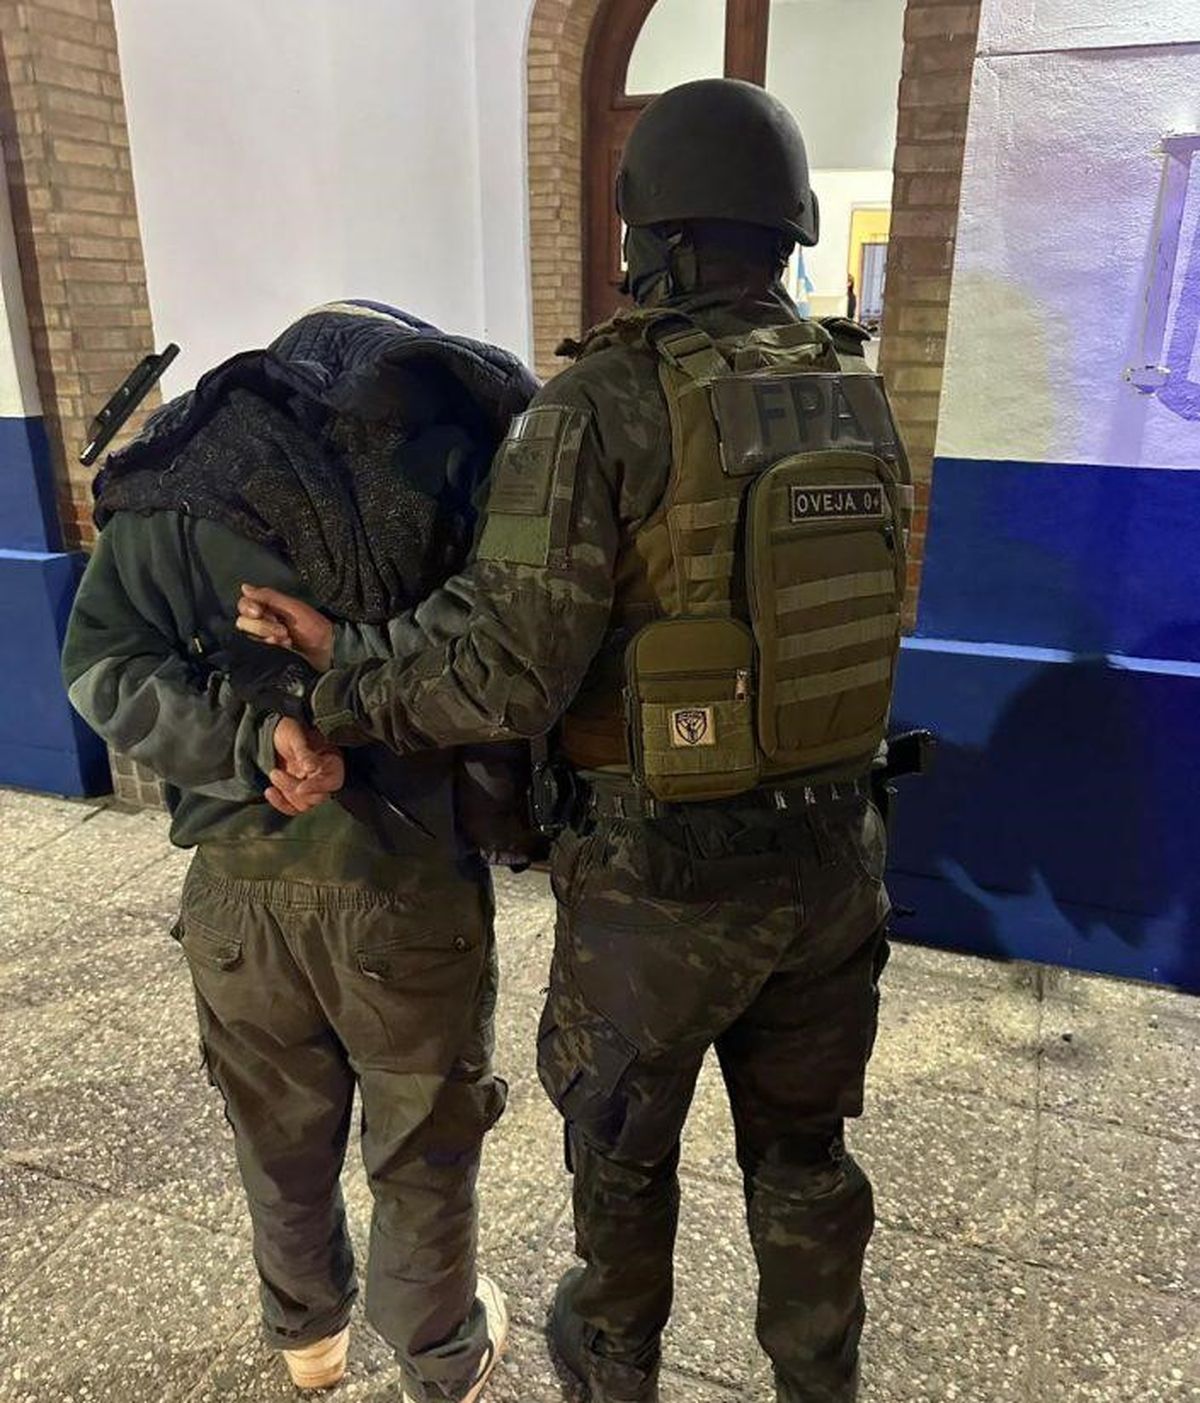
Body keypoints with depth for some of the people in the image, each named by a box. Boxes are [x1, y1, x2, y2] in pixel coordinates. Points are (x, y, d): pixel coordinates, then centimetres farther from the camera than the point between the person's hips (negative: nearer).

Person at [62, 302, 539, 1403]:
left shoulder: (177, 479, 0)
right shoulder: (465, 452, -8)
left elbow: (102, 664, -8)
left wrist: (249, 738, -15)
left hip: (240, 890, 3)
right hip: (409, 890, -3)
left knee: (281, 1141, 27)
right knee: (423, 1153, 20)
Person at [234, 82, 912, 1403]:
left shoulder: (603, 403, -18)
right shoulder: (858, 394, 0)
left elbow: (508, 662, -25)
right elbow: (836, 599, 6)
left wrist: (343, 691, -10)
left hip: (660, 882, -4)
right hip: (830, 859, 5)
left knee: (621, 1141, 23)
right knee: (803, 1148, 24)